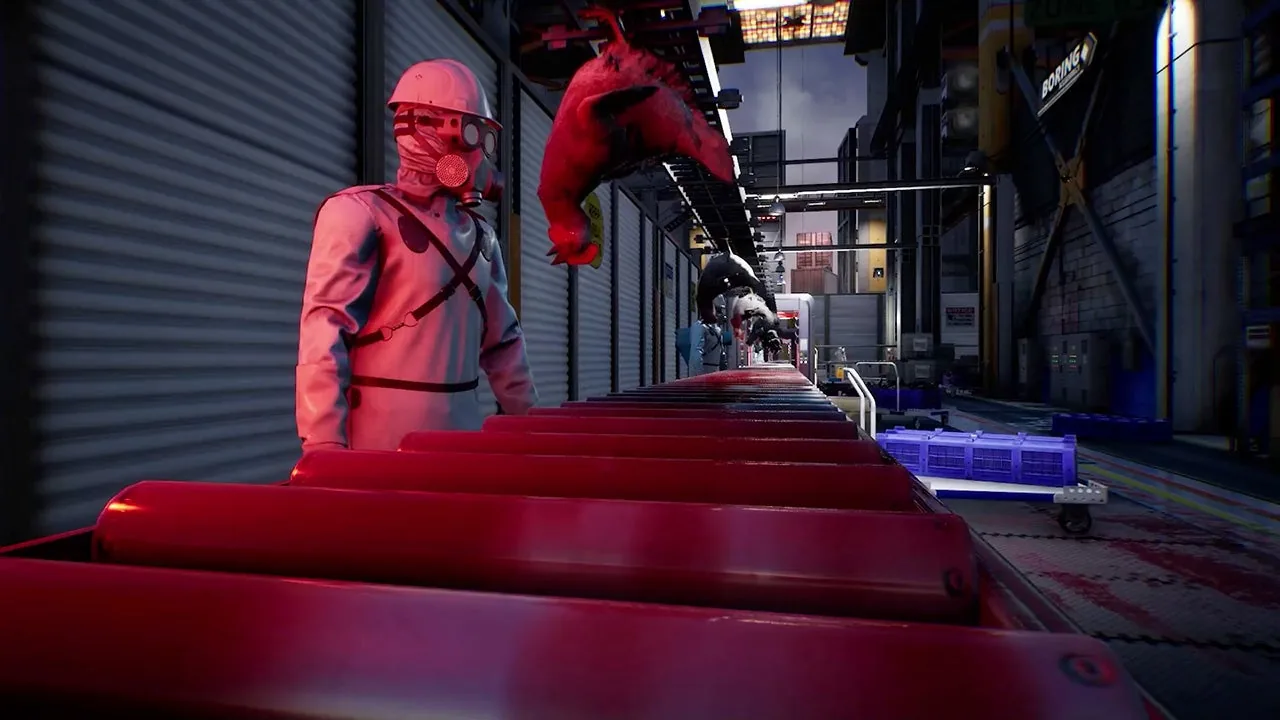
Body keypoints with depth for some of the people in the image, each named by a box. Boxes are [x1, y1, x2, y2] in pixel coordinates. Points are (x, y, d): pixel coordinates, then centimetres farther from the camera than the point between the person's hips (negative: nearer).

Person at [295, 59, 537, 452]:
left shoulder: (479, 234, 13)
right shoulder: (361, 213, -7)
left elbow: (502, 341, 19)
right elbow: (324, 334, -14)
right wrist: (325, 443, -20)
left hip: (461, 435, 6)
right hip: (383, 439, -6)